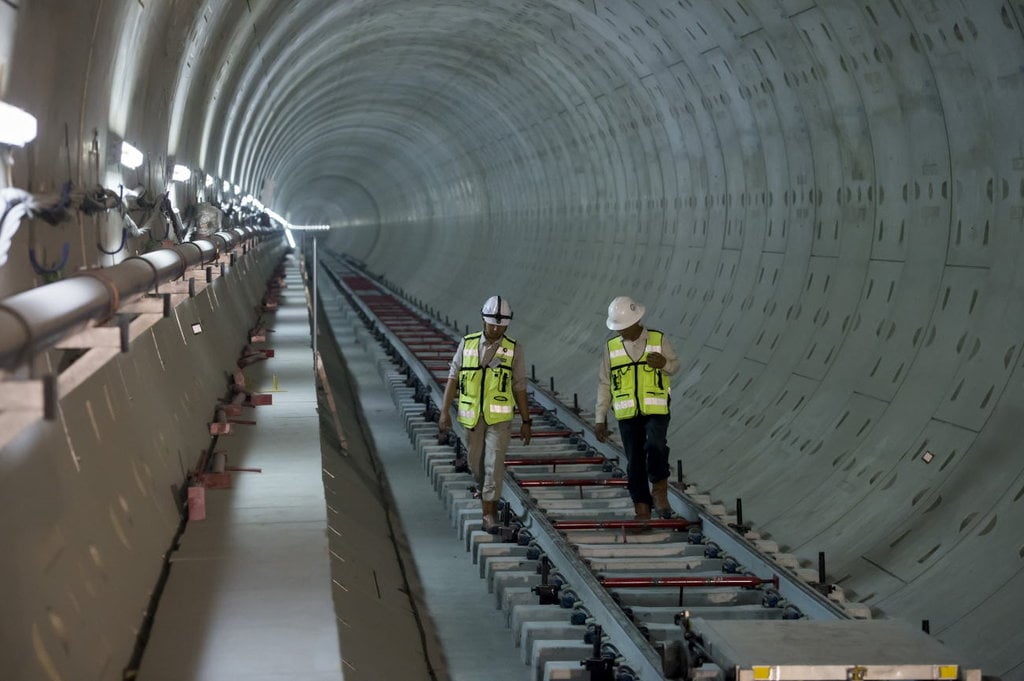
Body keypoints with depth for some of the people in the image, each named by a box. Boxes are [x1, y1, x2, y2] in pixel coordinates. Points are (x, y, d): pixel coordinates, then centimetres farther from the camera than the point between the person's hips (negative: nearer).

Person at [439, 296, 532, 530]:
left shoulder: (513, 350, -4)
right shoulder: (467, 344, -2)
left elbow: (519, 387, 0)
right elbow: (453, 378, 0)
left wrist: (526, 421, 1)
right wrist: (445, 411, -5)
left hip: (500, 417, -2)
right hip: (472, 416, 2)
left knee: (494, 463, -12)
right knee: (476, 462, 14)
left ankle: (488, 514, -9)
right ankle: (489, 497, 44)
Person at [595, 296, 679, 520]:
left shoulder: (659, 340, 2)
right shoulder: (611, 348, 7)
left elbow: (675, 365, 14)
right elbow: (604, 385, 11)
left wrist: (664, 364, -12)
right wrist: (600, 419, 9)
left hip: (657, 411, -2)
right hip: (627, 414, 2)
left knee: (655, 446, -27)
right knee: (634, 461, 2)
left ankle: (659, 491, -7)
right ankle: (642, 508, 11)